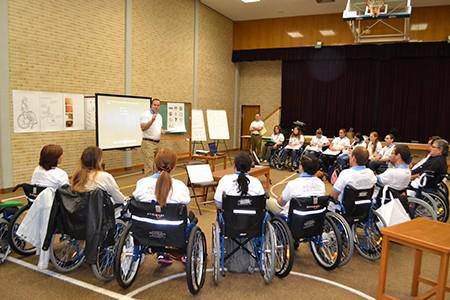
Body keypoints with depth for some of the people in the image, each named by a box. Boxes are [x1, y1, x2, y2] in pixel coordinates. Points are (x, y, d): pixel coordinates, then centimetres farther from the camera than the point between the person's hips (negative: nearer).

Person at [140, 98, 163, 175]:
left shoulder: (159, 116, 15)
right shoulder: (145, 114, -8)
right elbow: (143, 128, -20)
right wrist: (152, 120, -32)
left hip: (157, 143, 8)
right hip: (148, 143, -8)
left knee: (155, 166, 11)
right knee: (149, 167, -11)